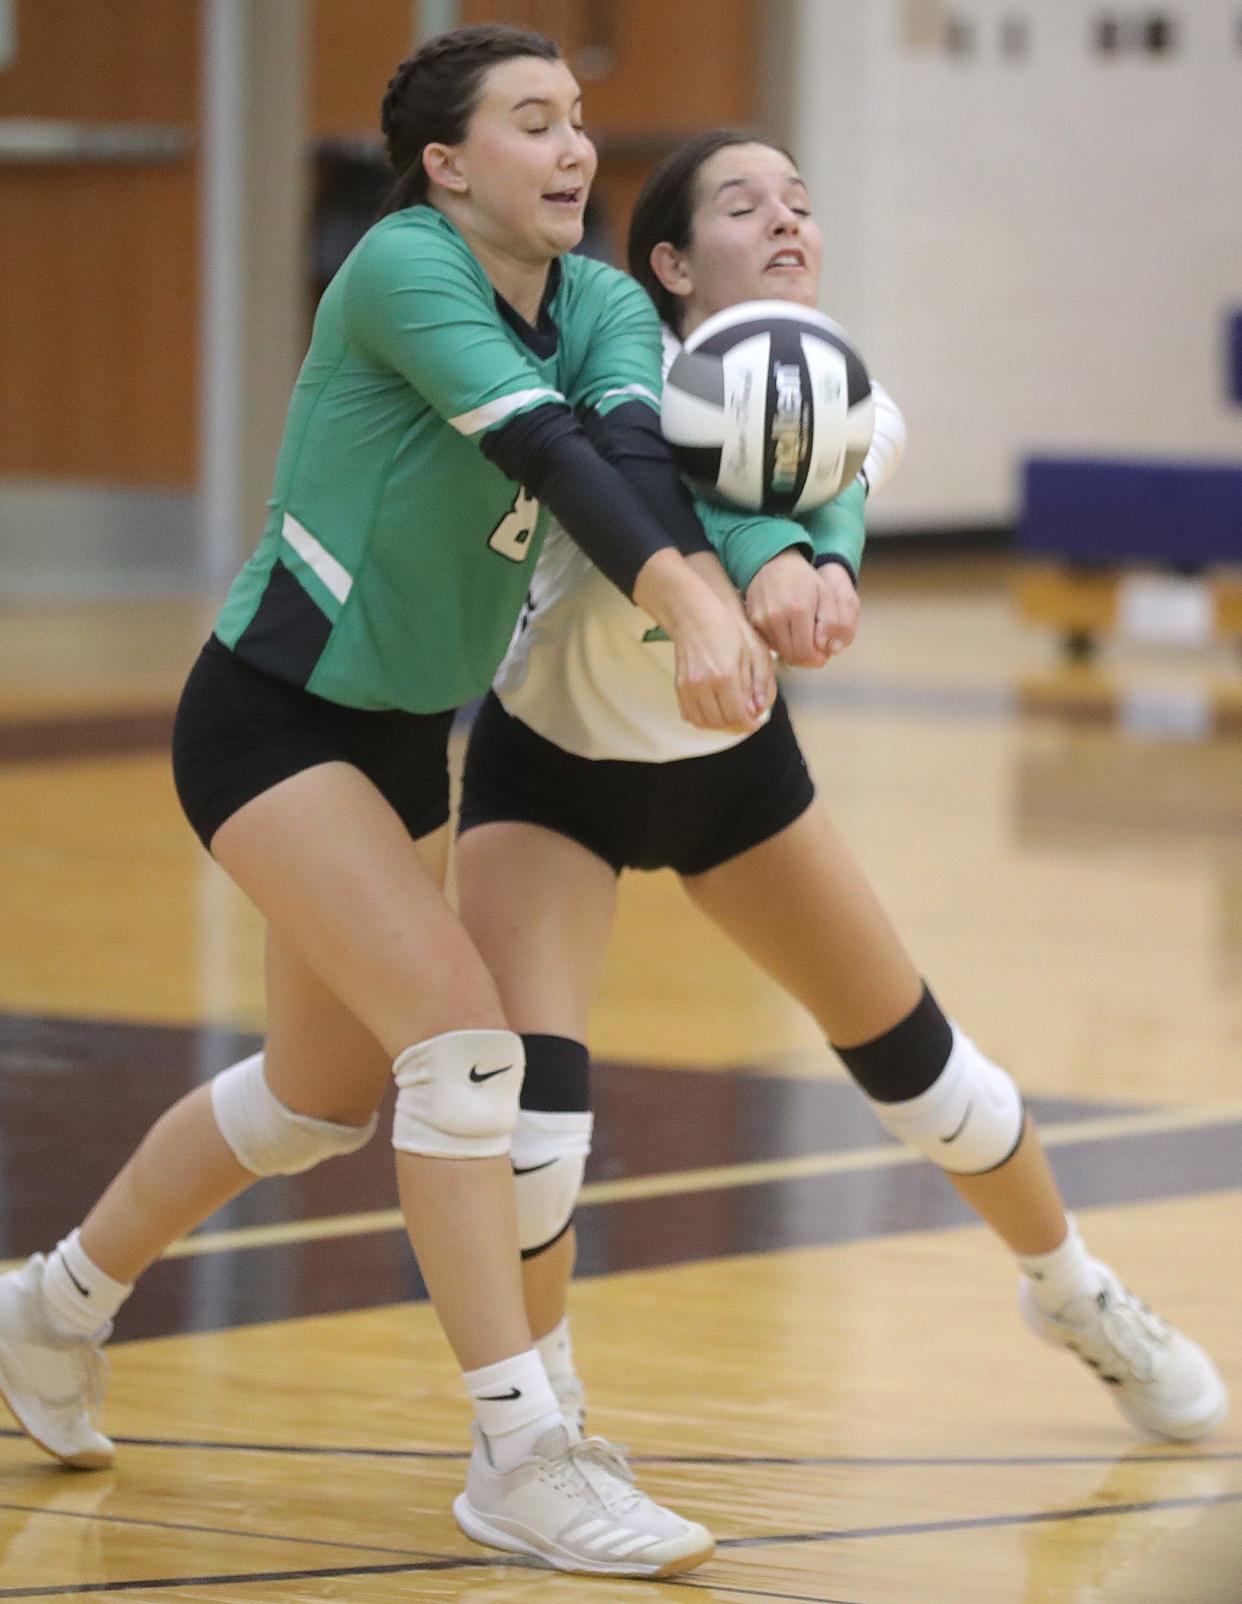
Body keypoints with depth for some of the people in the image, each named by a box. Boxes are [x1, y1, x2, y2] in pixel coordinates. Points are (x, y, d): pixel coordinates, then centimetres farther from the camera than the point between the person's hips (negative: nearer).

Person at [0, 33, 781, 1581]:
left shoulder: (601, 303, -2)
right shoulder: (403, 266, -21)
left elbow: (630, 440, -23)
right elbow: (541, 441, -38)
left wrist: (731, 580, -45)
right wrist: (684, 596, -53)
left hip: (404, 737, 9)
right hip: (270, 715, -9)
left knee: (323, 1093, 20)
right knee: (462, 1036, -21)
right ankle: (519, 1457, -17)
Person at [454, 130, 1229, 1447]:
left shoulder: (854, 423, -16)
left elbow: (822, 507, -36)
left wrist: (823, 571, -60)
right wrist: (764, 561, -67)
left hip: (729, 759, 4)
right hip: (551, 764, -4)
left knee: (915, 1063, 11)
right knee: (528, 1102, -22)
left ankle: (1074, 1295, 39)